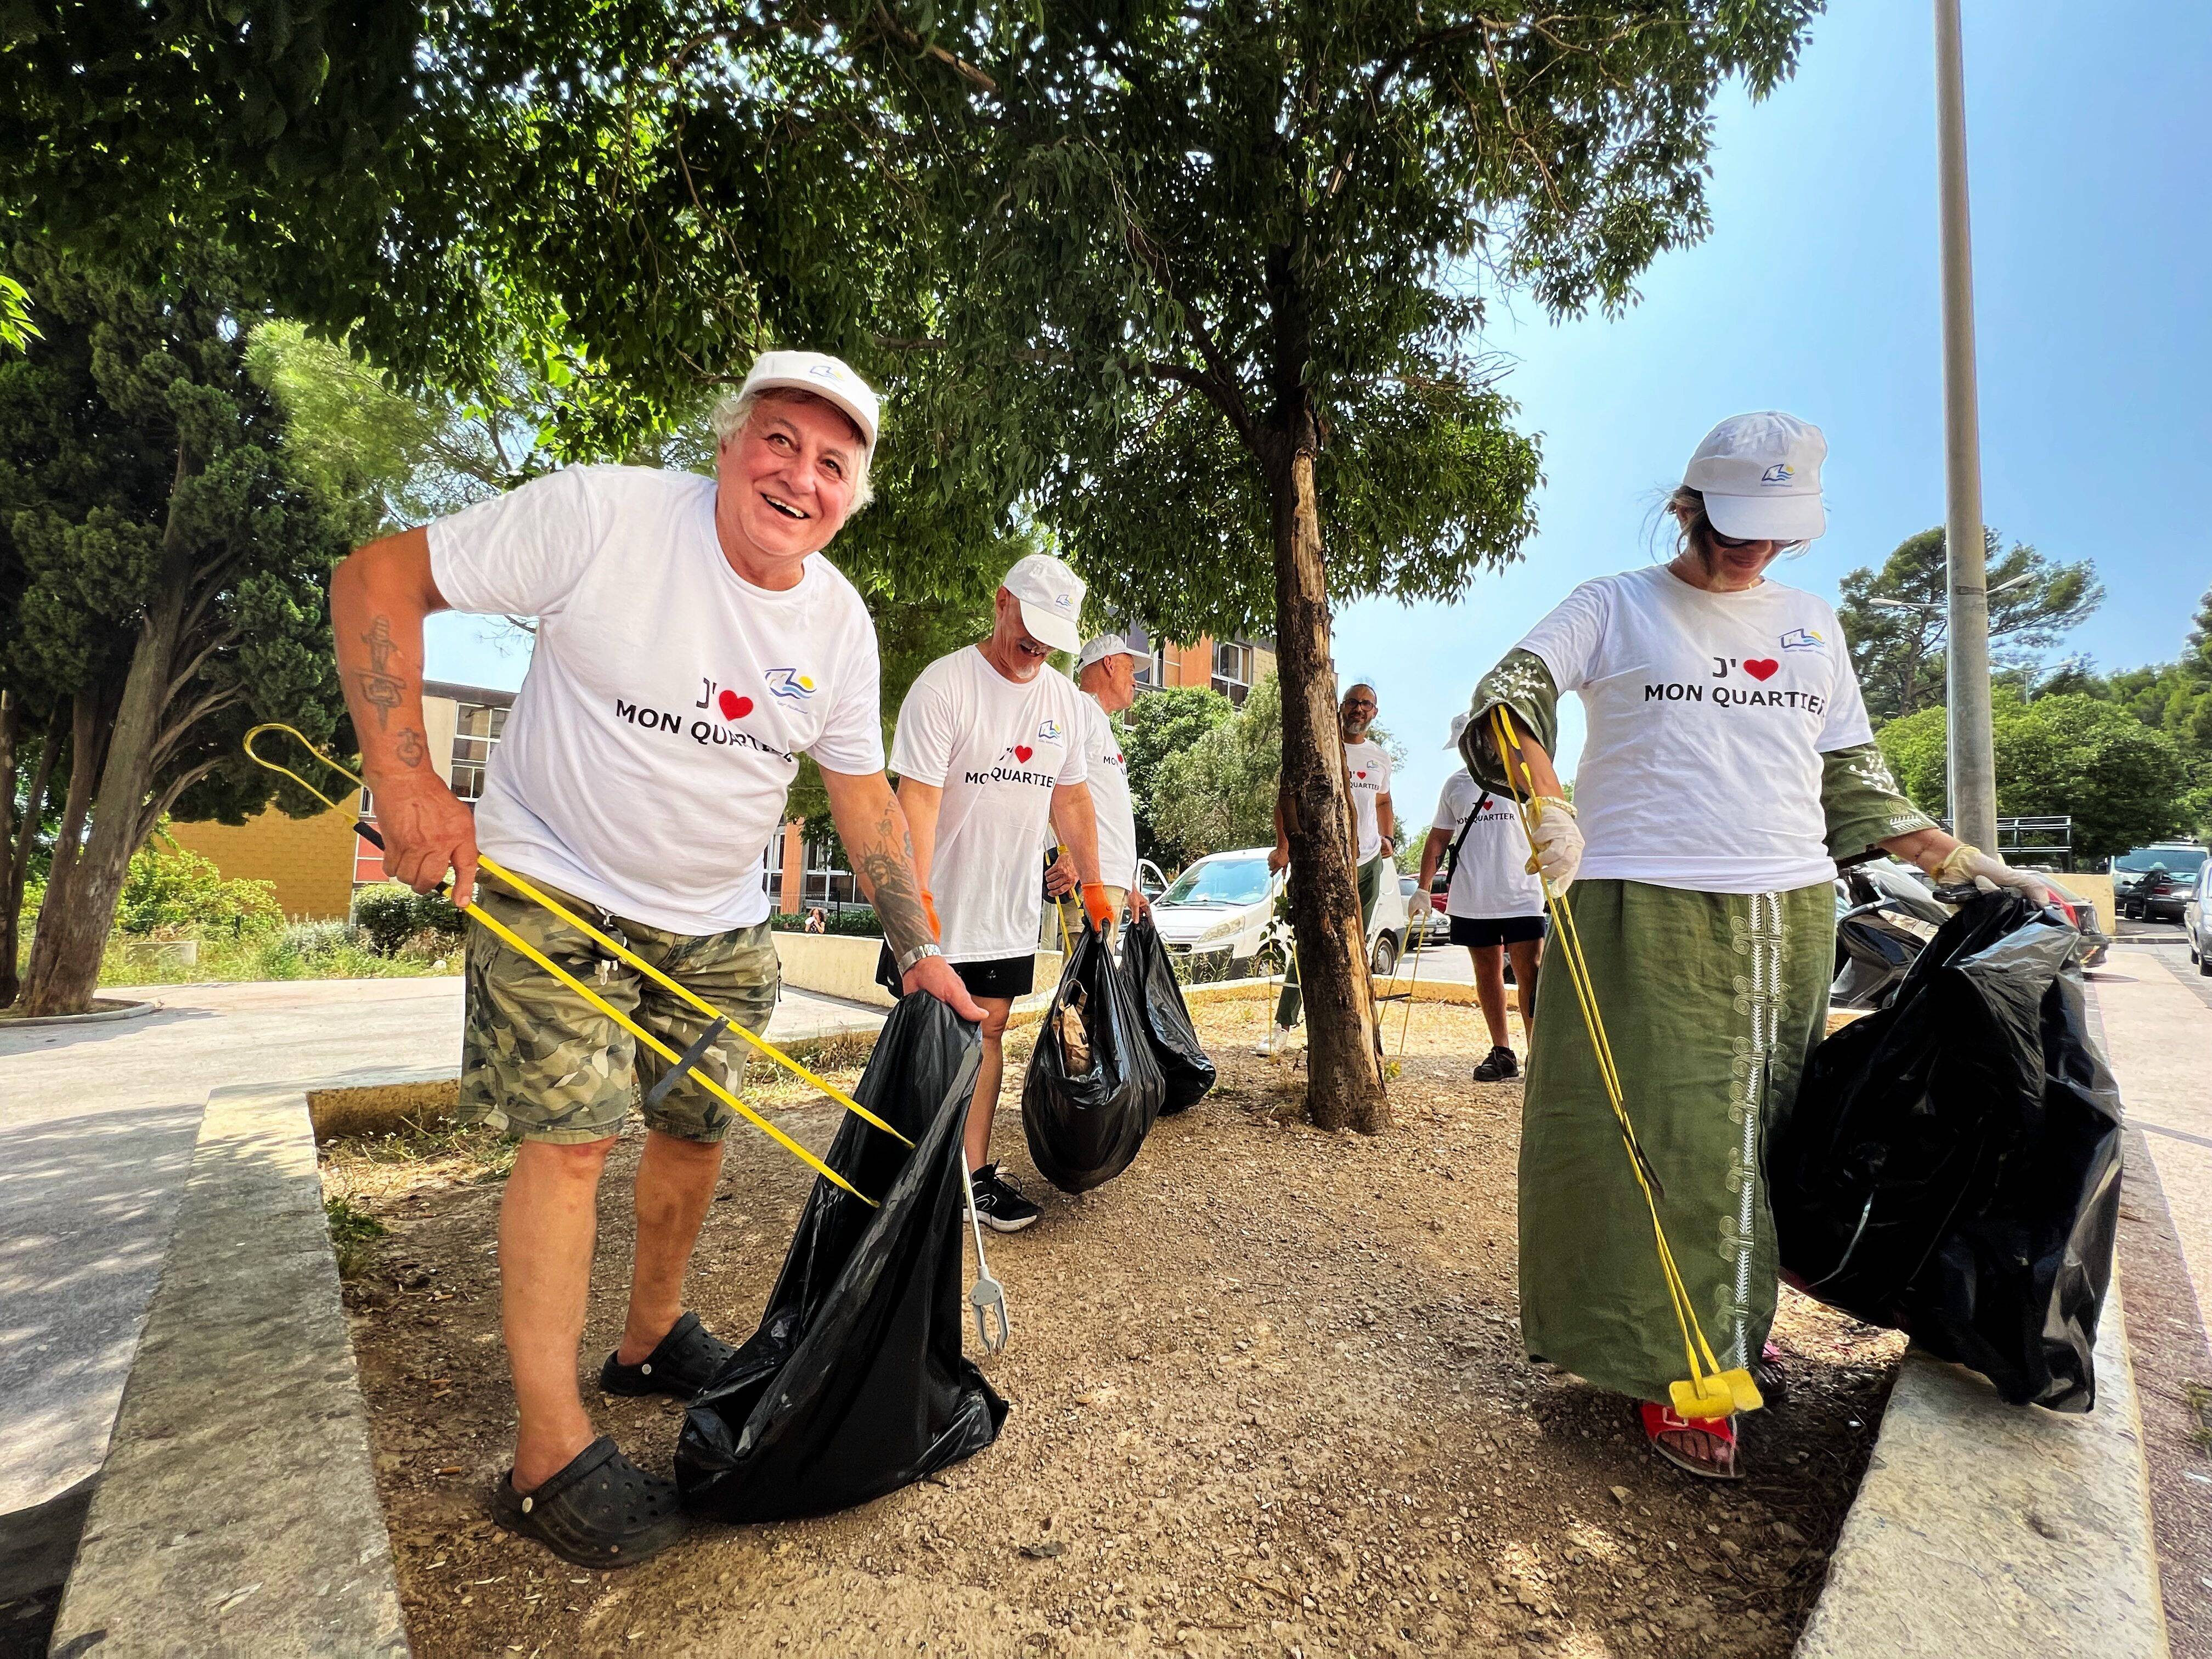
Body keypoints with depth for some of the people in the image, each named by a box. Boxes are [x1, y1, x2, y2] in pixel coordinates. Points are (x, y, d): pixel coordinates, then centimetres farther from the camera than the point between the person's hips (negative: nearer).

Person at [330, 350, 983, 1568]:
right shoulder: (602, 514, -20)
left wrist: (919, 949, -1)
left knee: (697, 1129, 12)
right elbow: (377, 577, -15)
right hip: (553, 883, -5)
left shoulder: (840, 623, -6)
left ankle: (651, 1341, 37)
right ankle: (550, 1461, 4)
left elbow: (863, 794, 2)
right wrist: (404, 778, -24)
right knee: (571, 1136, -10)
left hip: (716, 921, 5)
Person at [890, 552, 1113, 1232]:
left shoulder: (1064, 697, 7)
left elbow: (1070, 797, 15)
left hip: (1012, 908, 5)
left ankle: (975, 1173, 18)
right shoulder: (945, 684, -13)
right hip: (942, 908, -5)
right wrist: (916, 897, -26)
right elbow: (917, 796, -19)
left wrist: (1093, 884, 14)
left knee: (988, 1030, 9)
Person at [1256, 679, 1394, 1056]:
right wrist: (1283, 847, -15)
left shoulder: (1380, 757, 14)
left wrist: (1387, 838, 10)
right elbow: (1285, 798, -5)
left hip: (1368, 863, 5)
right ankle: (1284, 1027, -4)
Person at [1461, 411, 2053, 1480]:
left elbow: (1854, 781, 21)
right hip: (1645, 914, -4)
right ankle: (1672, 1367, 9)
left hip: (1791, 919, 5)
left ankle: (1733, 1327, 28)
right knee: (1662, 1138, -4)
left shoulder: (1811, 626, 17)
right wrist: (1551, 806, -29)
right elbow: (1510, 695, -11)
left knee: (1763, 1138, 10)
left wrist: (1964, 863, 13)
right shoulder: (1616, 607, 4)